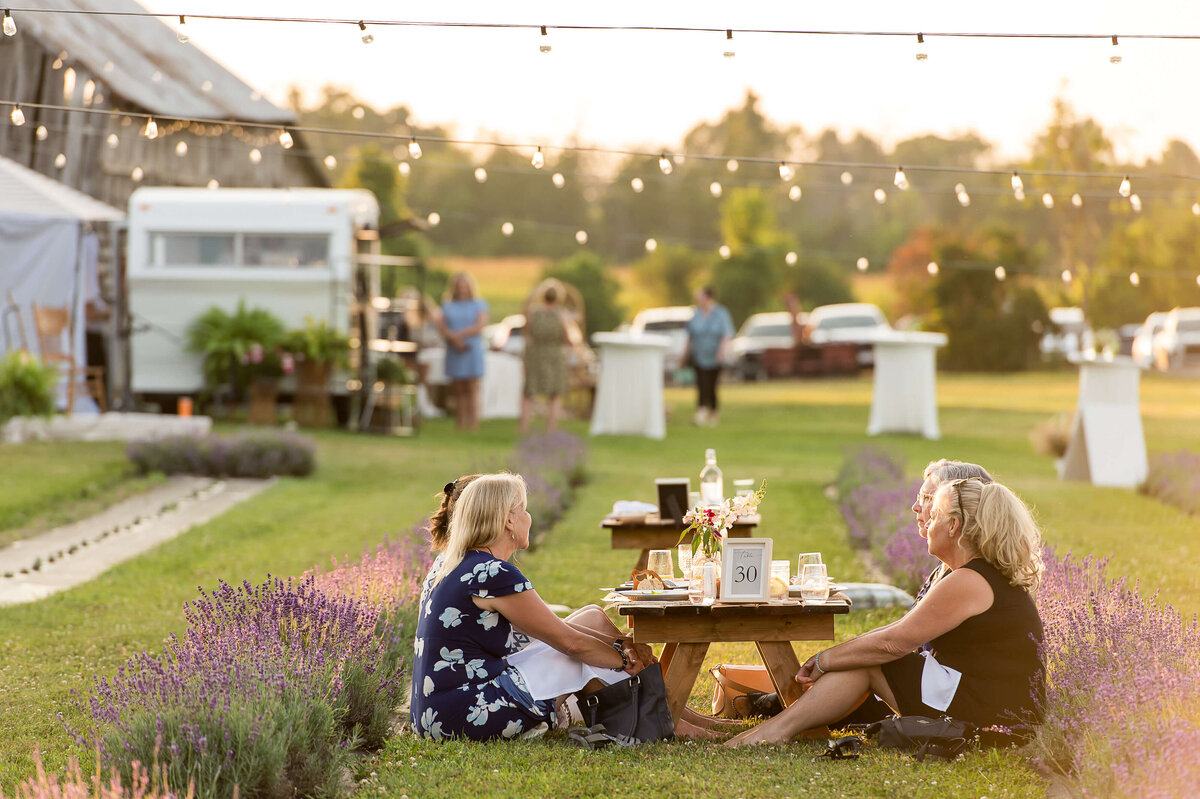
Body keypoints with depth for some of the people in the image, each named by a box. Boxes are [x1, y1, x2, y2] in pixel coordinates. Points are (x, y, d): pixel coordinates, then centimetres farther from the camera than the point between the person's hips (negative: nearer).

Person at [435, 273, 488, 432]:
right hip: (454, 352, 3)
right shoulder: (447, 306, 14)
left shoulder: (479, 305, 6)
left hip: (473, 352, -3)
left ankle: (473, 425, -10)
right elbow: (441, 327, 2)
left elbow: (479, 326, -8)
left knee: (472, 389, -7)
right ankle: (459, 424, 0)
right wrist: (455, 340, -15)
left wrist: (458, 334, -11)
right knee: (458, 391, 1)